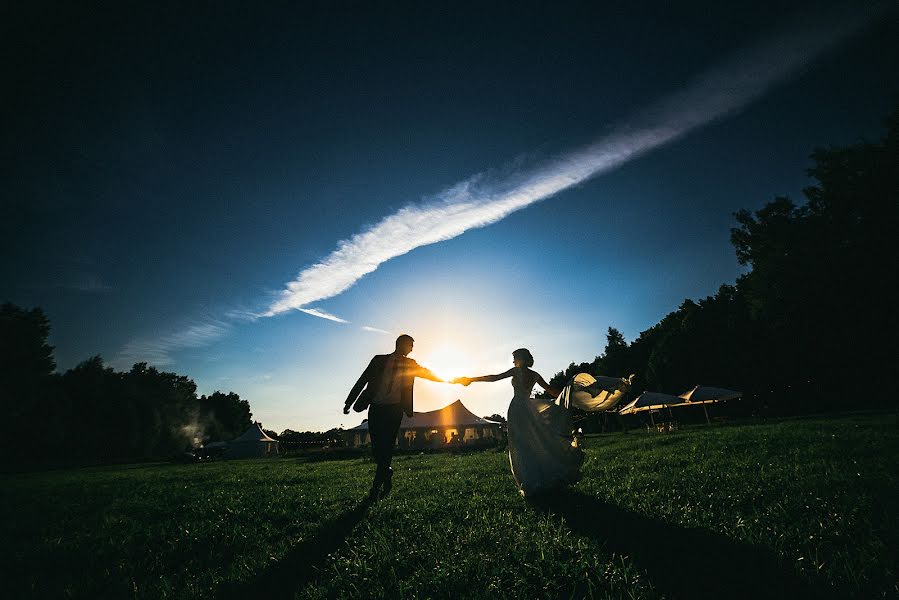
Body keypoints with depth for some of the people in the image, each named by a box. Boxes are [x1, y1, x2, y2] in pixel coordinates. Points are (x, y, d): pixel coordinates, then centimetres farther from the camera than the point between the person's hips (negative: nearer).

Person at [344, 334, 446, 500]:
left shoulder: (409, 364, 13)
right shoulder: (379, 360, 8)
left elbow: (428, 374, 12)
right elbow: (362, 381, 7)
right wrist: (349, 403, 4)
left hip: (394, 409, 0)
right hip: (376, 408, 0)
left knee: (387, 446, -6)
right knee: (376, 448, -3)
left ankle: (376, 487, 9)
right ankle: (386, 473, 26)